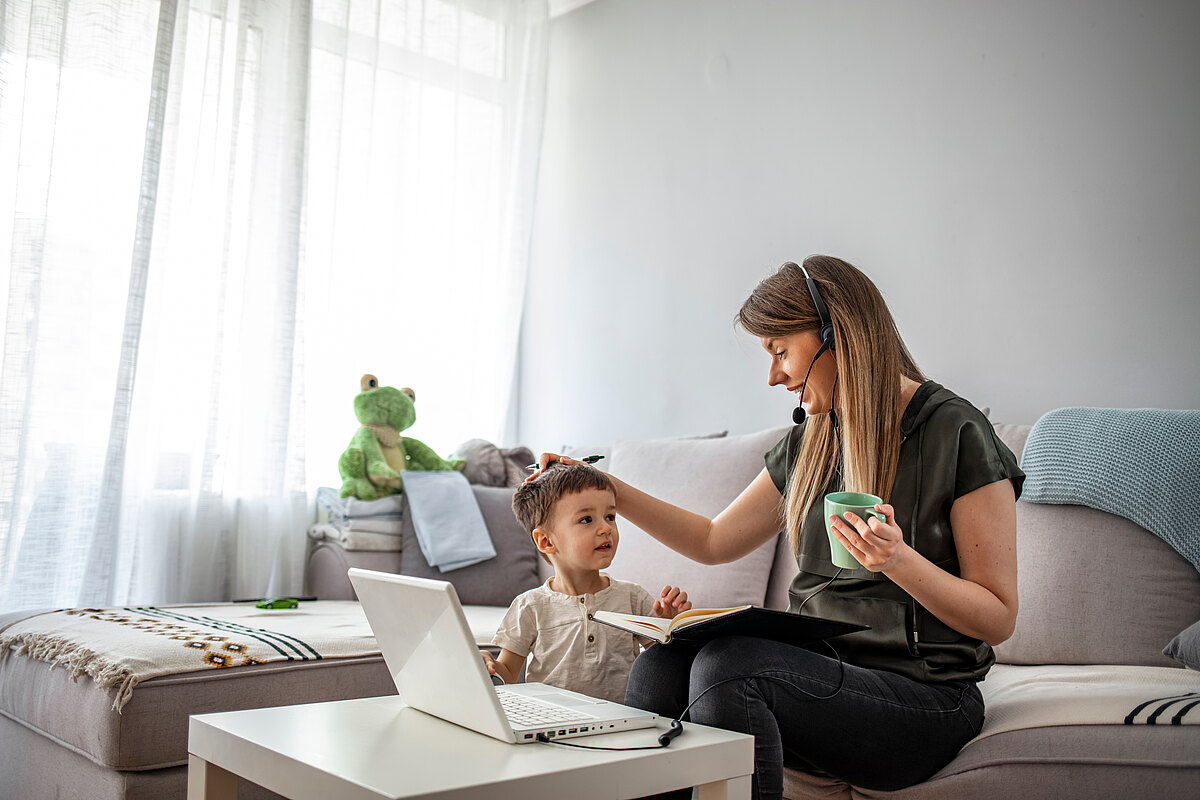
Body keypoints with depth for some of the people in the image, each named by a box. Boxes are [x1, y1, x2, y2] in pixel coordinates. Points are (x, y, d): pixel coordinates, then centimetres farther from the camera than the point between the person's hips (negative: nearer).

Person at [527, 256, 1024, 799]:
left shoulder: (956, 433, -7)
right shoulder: (809, 444, 13)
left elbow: (999, 619, -6)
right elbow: (715, 541, 20)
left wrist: (899, 561, -23)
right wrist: (609, 490, 14)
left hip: (923, 696, -5)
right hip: (820, 673, 6)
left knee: (726, 663, -30)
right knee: (659, 667, -22)